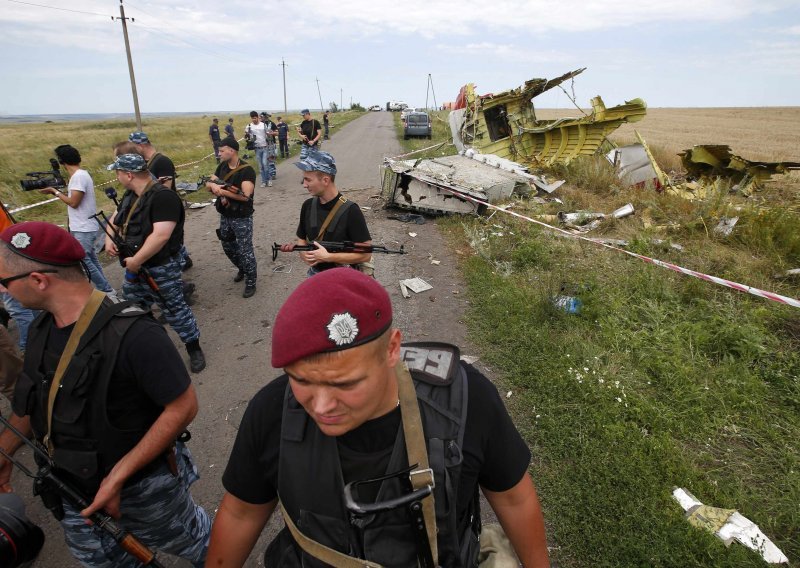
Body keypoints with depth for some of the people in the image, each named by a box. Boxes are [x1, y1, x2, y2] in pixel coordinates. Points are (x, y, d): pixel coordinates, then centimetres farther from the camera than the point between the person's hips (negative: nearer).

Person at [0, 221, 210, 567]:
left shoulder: (132, 335, -34)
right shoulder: (43, 327, -6)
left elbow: (183, 407, -29)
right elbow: (38, 397, 10)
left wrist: (118, 477, -27)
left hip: (141, 485, -7)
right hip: (73, 485, 7)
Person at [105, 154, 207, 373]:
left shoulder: (163, 197, -22)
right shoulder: (130, 195, 9)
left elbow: (161, 235, -31)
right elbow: (115, 218, 25)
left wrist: (136, 261, -25)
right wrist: (109, 238, 4)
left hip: (161, 269, -9)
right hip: (134, 267, 9)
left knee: (175, 310, 1)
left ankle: (194, 348, 19)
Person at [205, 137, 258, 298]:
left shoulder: (247, 170, -19)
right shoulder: (222, 166, 4)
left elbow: (245, 196, -29)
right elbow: (209, 183, 6)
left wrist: (222, 191, -24)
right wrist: (213, 185, -19)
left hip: (242, 218, -8)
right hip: (225, 216, 8)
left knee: (245, 250, 0)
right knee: (228, 246, 21)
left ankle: (251, 282, 14)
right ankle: (242, 269, 45)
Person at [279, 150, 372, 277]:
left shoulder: (350, 211, -20)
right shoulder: (308, 206, -2)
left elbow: (365, 254, -21)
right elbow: (302, 239, 11)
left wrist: (328, 257, -25)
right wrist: (304, 254, -12)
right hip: (314, 275, 5)